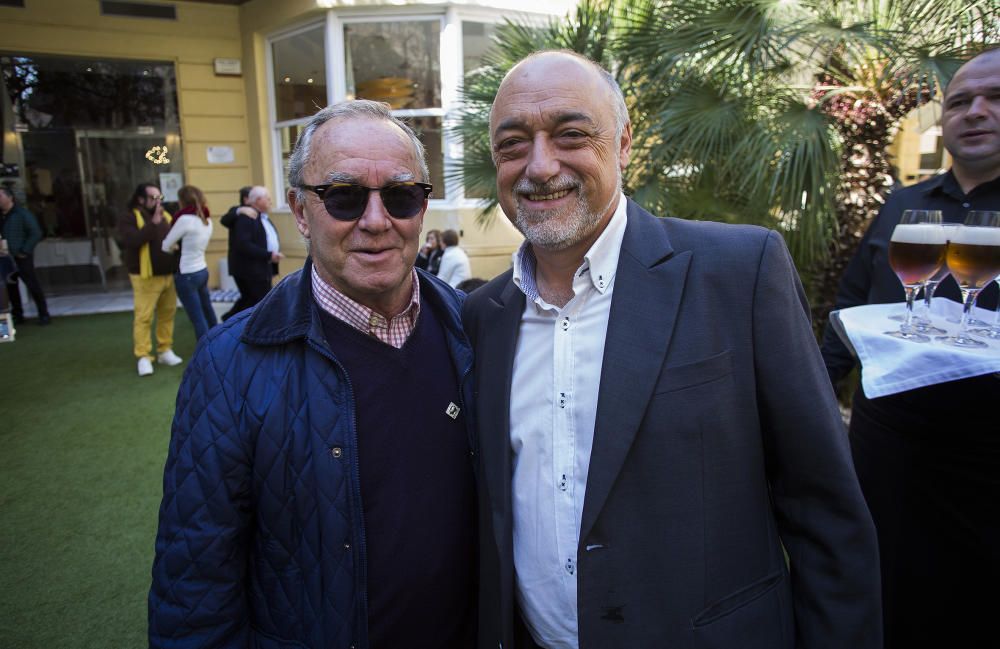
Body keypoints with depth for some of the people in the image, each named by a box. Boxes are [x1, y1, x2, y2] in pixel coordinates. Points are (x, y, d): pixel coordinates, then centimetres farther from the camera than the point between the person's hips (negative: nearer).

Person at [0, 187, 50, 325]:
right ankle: (17, 315, 20)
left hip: (22, 258, -6)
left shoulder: (22, 214, -6)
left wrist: (25, 251, -13)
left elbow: (36, 233, -10)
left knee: (33, 286, -3)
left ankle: (44, 314, 5)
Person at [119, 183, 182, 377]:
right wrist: (153, 223, -25)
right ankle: (143, 357, 1)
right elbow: (134, 240, -23)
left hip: (169, 274, 6)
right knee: (143, 317, -4)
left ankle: (165, 350, 20)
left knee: (167, 314, 10)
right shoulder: (130, 219, -5)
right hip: (146, 277, -5)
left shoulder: (166, 216, 12)